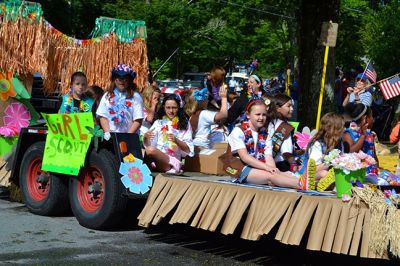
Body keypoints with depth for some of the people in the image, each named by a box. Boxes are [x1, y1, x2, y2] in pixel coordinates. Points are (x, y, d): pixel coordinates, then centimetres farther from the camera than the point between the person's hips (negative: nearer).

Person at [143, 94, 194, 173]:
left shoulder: (184, 124, 15)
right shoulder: (158, 123, 22)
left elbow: (188, 149, 6)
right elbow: (148, 145, 15)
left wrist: (176, 140, -13)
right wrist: (146, 137, -8)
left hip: (172, 161, -3)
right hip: (155, 158, 3)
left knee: (151, 150, -36)